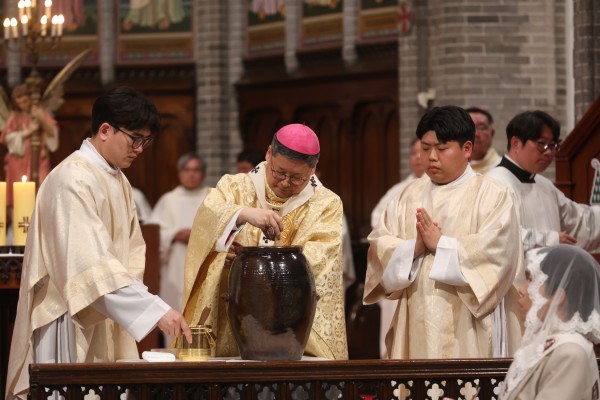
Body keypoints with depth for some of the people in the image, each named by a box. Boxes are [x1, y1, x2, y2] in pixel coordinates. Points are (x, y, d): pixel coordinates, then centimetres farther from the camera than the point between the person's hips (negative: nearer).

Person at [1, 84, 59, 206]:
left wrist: (42, 120, -15)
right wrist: (28, 132, -11)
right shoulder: (14, 116, 6)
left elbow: (52, 132, 2)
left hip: (39, 158, 0)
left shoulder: (40, 112, 8)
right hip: (20, 160, 0)